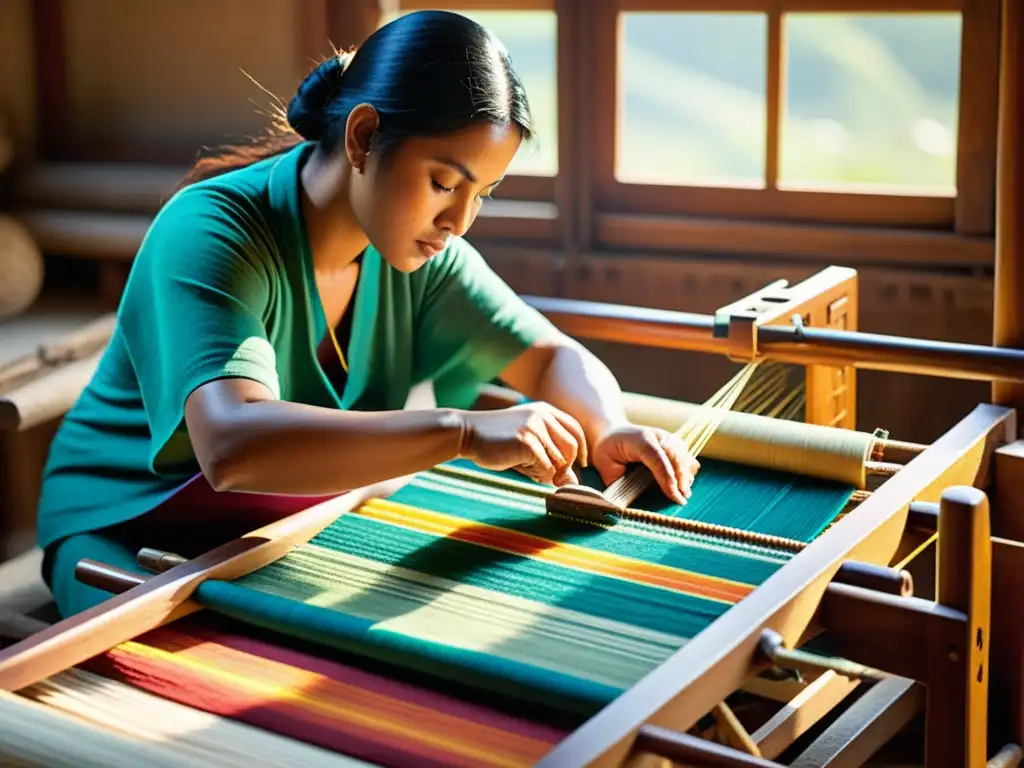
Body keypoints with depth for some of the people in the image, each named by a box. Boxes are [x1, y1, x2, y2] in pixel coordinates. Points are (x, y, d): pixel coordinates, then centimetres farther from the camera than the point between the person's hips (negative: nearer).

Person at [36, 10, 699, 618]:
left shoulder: (418, 247, -5)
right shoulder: (211, 231, -27)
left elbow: (554, 358, 3)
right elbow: (232, 447, -43)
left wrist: (611, 428, -21)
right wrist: (465, 433, -48)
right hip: (129, 533, -6)